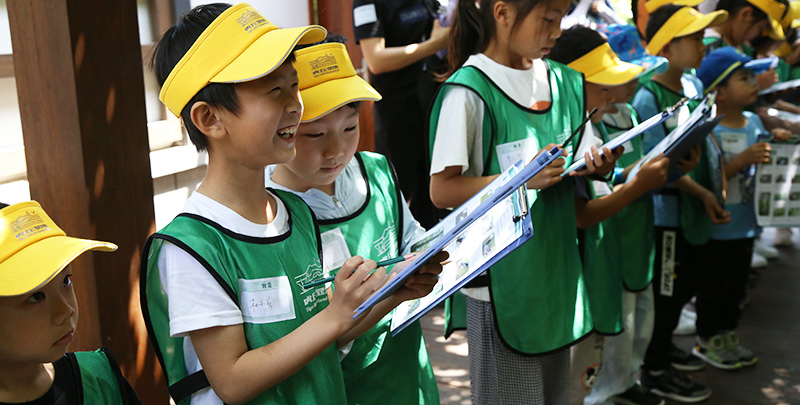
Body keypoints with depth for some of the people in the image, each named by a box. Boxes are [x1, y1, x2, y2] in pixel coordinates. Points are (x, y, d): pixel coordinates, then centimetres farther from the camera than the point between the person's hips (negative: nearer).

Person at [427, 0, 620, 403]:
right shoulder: (469, 90, -16)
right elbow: (442, 190, -17)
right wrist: (523, 178, -27)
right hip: (503, 278, -7)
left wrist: (593, 166, -7)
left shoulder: (564, 81, 6)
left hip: (556, 270, 7)